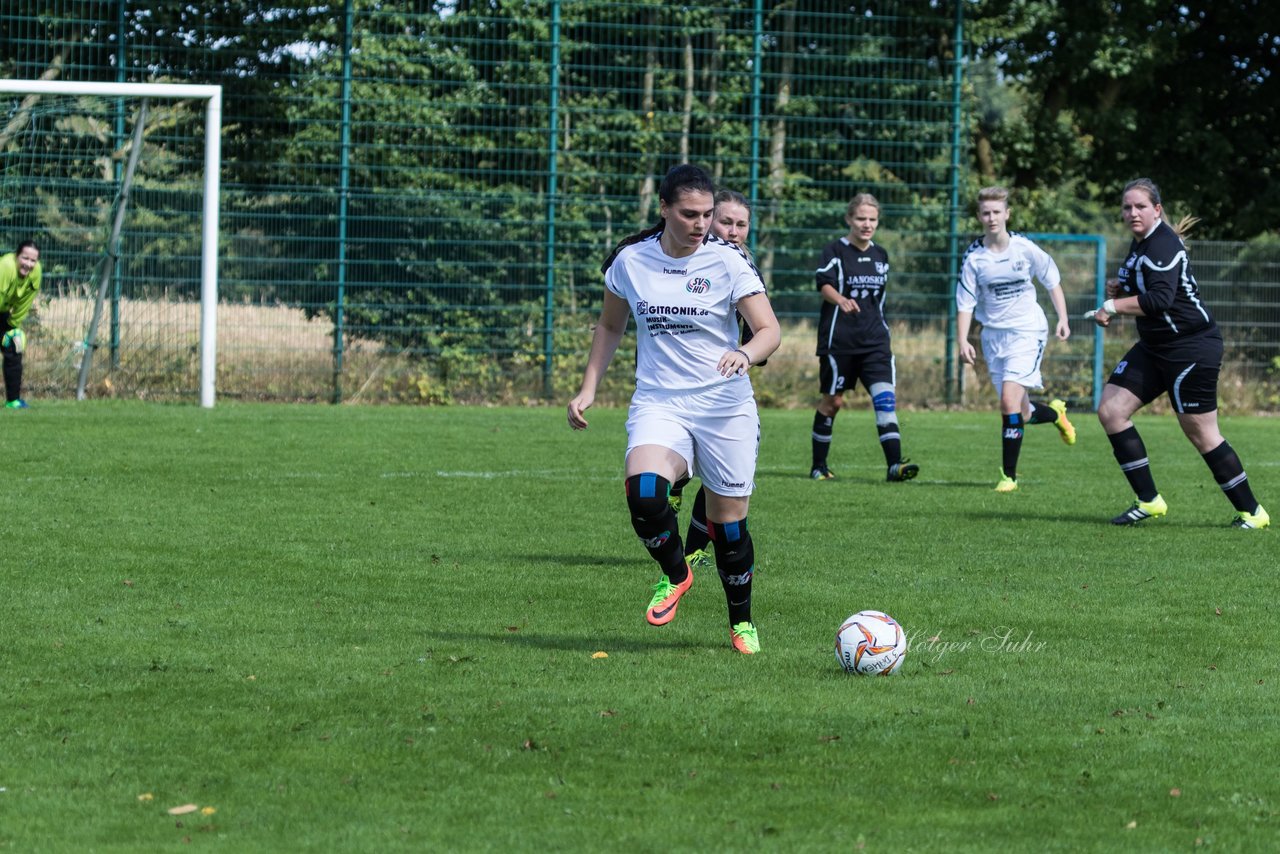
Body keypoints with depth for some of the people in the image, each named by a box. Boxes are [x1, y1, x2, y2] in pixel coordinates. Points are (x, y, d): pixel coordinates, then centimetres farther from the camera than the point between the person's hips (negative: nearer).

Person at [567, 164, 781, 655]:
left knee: (728, 521, 4)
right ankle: (675, 574, 3)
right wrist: (588, 390, 10)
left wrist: (747, 354, -32)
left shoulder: (727, 261, -6)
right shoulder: (630, 260, 1)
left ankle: (742, 622, 27)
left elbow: (769, 330, -10)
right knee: (643, 492, -27)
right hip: (658, 402, 1)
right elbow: (610, 326, 17)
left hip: (725, 407, -1)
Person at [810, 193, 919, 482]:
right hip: (839, 339, -4)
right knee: (832, 401, 4)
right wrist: (841, 300, -39)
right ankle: (818, 466, 18)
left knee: (885, 397, -11)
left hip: (874, 339, 4)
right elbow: (824, 285, -19)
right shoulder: (836, 250, -5)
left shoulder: (880, 255, 12)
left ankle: (894, 464, -19)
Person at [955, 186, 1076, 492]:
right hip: (993, 335, 3)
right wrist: (963, 342, -14)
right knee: (1021, 414, 9)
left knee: (1010, 401, -20)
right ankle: (1055, 413, 45)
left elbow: (1052, 281, 8)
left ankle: (1009, 475, -11)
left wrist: (1063, 319, 1)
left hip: (1027, 332, -3)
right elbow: (965, 304, -3)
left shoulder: (1025, 248, -7)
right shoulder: (974, 257, -5)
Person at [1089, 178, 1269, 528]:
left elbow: (1160, 300, -30)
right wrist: (1120, 289, 9)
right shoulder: (1140, 243, 12)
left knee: (1200, 433, -5)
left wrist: (1112, 307, -22)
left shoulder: (1163, 245, -19)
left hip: (1191, 347, -10)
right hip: (1155, 348, 10)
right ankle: (1148, 500, 4)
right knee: (1111, 410, 0)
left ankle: (1251, 511, 8)